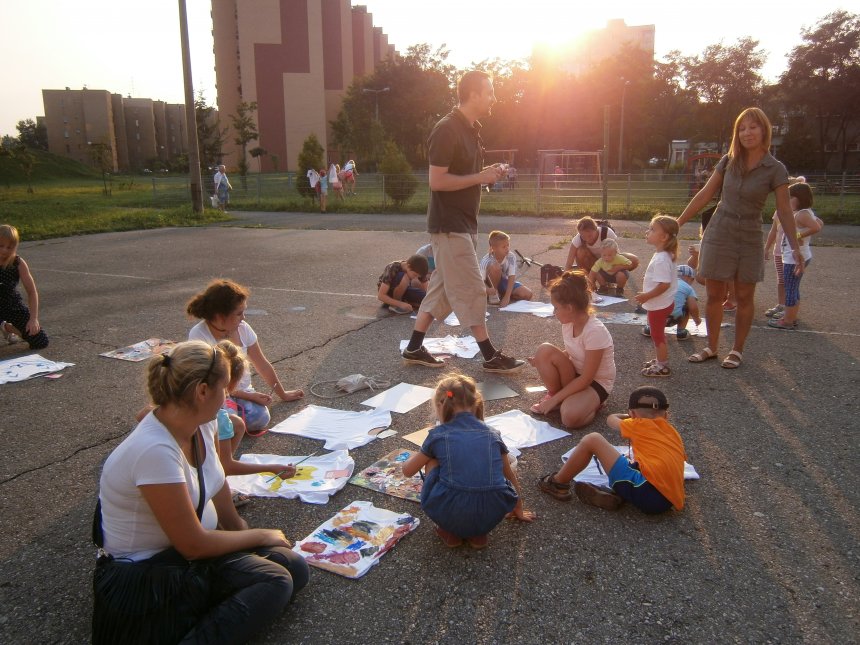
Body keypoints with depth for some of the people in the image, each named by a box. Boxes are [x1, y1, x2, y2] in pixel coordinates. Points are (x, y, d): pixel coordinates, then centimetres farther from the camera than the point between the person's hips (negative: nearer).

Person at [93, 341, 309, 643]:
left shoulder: (201, 425, -7)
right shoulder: (155, 450, -31)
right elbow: (193, 545, -23)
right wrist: (262, 536, -10)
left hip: (193, 548, 8)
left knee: (294, 568, -7)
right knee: (275, 583, -22)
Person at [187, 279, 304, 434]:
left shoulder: (242, 328, -2)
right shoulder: (199, 336, -17)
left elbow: (263, 365, 8)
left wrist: (282, 394, 16)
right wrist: (249, 396, -20)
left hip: (243, 391, 4)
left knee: (261, 418, -26)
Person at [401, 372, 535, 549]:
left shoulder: (437, 434, 8)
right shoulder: (492, 434, 15)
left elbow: (407, 471, 23)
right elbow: (510, 475, 29)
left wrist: (414, 457, 46)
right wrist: (519, 510, 45)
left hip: (449, 514, -2)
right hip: (491, 517, 2)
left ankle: (449, 531, 21)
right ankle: (477, 532, 18)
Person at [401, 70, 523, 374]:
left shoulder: (471, 128, 13)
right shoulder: (447, 130, -17)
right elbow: (437, 181, -21)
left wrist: (486, 173, 5)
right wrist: (480, 178, -17)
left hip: (463, 223, 10)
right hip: (449, 225, -10)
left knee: (443, 286, 13)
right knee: (471, 290, -3)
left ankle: (414, 348, 21)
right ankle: (491, 357, 7)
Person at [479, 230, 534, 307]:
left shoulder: (511, 257, -20)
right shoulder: (486, 261, -28)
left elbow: (511, 278, -24)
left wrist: (507, 297, -35)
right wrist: (488, 290, -53)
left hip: (503, 282, 4)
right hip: (491, 284, -4)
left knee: (528, 295, -17)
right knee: (495, 267, -35)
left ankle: (501, 295, 4)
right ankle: (493, 295, -16)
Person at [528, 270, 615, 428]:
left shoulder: (595, 331, -28)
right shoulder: (568, 323, -6)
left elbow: (586, 378, -24)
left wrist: (555, 399, -21)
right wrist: (542, 362, -6)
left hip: (596, 383, -6)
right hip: (576, 376, 7)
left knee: (570, 416, -35)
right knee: (544, 350, -21)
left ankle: (592, 403, -1)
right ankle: (552, 394, 0)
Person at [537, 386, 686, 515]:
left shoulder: (639, 424, 11)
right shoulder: (674, 433, 24)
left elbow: (611, 419, 29)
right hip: (669, 500, 6)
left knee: (592, 440, 3)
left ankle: (559, 483, 15)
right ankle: (616, 495, 7)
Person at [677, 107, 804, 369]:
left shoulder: (775, 169, -7)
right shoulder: (729, 161, 1)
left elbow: (784, 211, -5)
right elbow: (705, 195, 5)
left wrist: (795, 248, -7)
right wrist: (678, 222, 5)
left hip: (750, 239, -2)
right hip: (719, 234, 2)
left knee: (744, 297, 5)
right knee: (714, 294, 6)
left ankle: (737, 350, 19)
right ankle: (712, 347, 19)